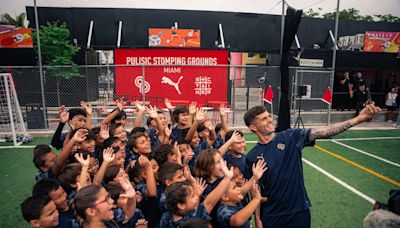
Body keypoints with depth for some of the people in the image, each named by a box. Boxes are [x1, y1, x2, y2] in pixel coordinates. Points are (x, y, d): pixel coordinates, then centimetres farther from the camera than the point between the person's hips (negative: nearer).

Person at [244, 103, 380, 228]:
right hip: (271, 216, 0)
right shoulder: (252, 157, -7)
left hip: (299, 211, 1)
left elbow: (323, 132, -15)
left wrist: (358, 119, -24)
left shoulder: (291, 137, -6)